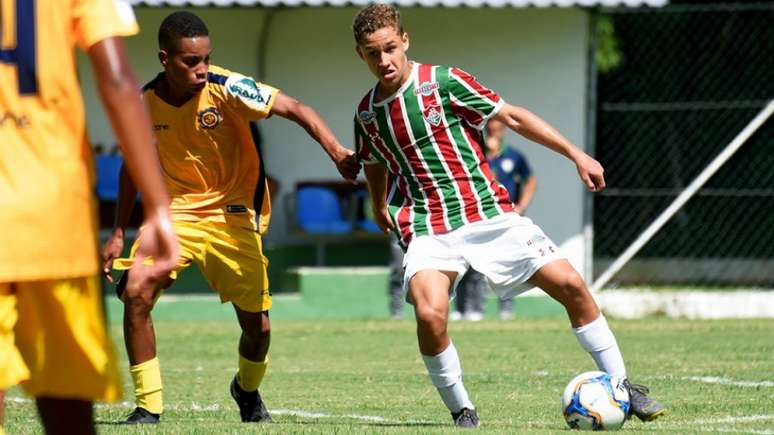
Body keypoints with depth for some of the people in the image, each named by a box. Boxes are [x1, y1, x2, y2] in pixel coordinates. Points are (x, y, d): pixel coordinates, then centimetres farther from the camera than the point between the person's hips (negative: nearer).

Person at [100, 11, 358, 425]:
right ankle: (148, 404, -8)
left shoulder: (226, 88, -19)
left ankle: (247, 389, 35)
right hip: (176, 211, 2)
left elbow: (295, 109, -22)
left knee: (258, 326, -1)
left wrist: (335, 150, -39)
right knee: (136, 294, -21)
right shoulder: (145, 103, -8)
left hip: (234, 214, -2)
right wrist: (118, 233, 8)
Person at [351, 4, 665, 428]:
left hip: (490, 214, -1)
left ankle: (621, 387, 6)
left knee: (570, 285, -10)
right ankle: (461, 411, -6)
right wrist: (379, 207, 37)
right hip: (428, 230, 1)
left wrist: (576, 155, -4)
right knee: (429, 314, -27)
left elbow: (512, 117, -1)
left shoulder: (443, 81, -5)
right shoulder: (367, 112, 6)